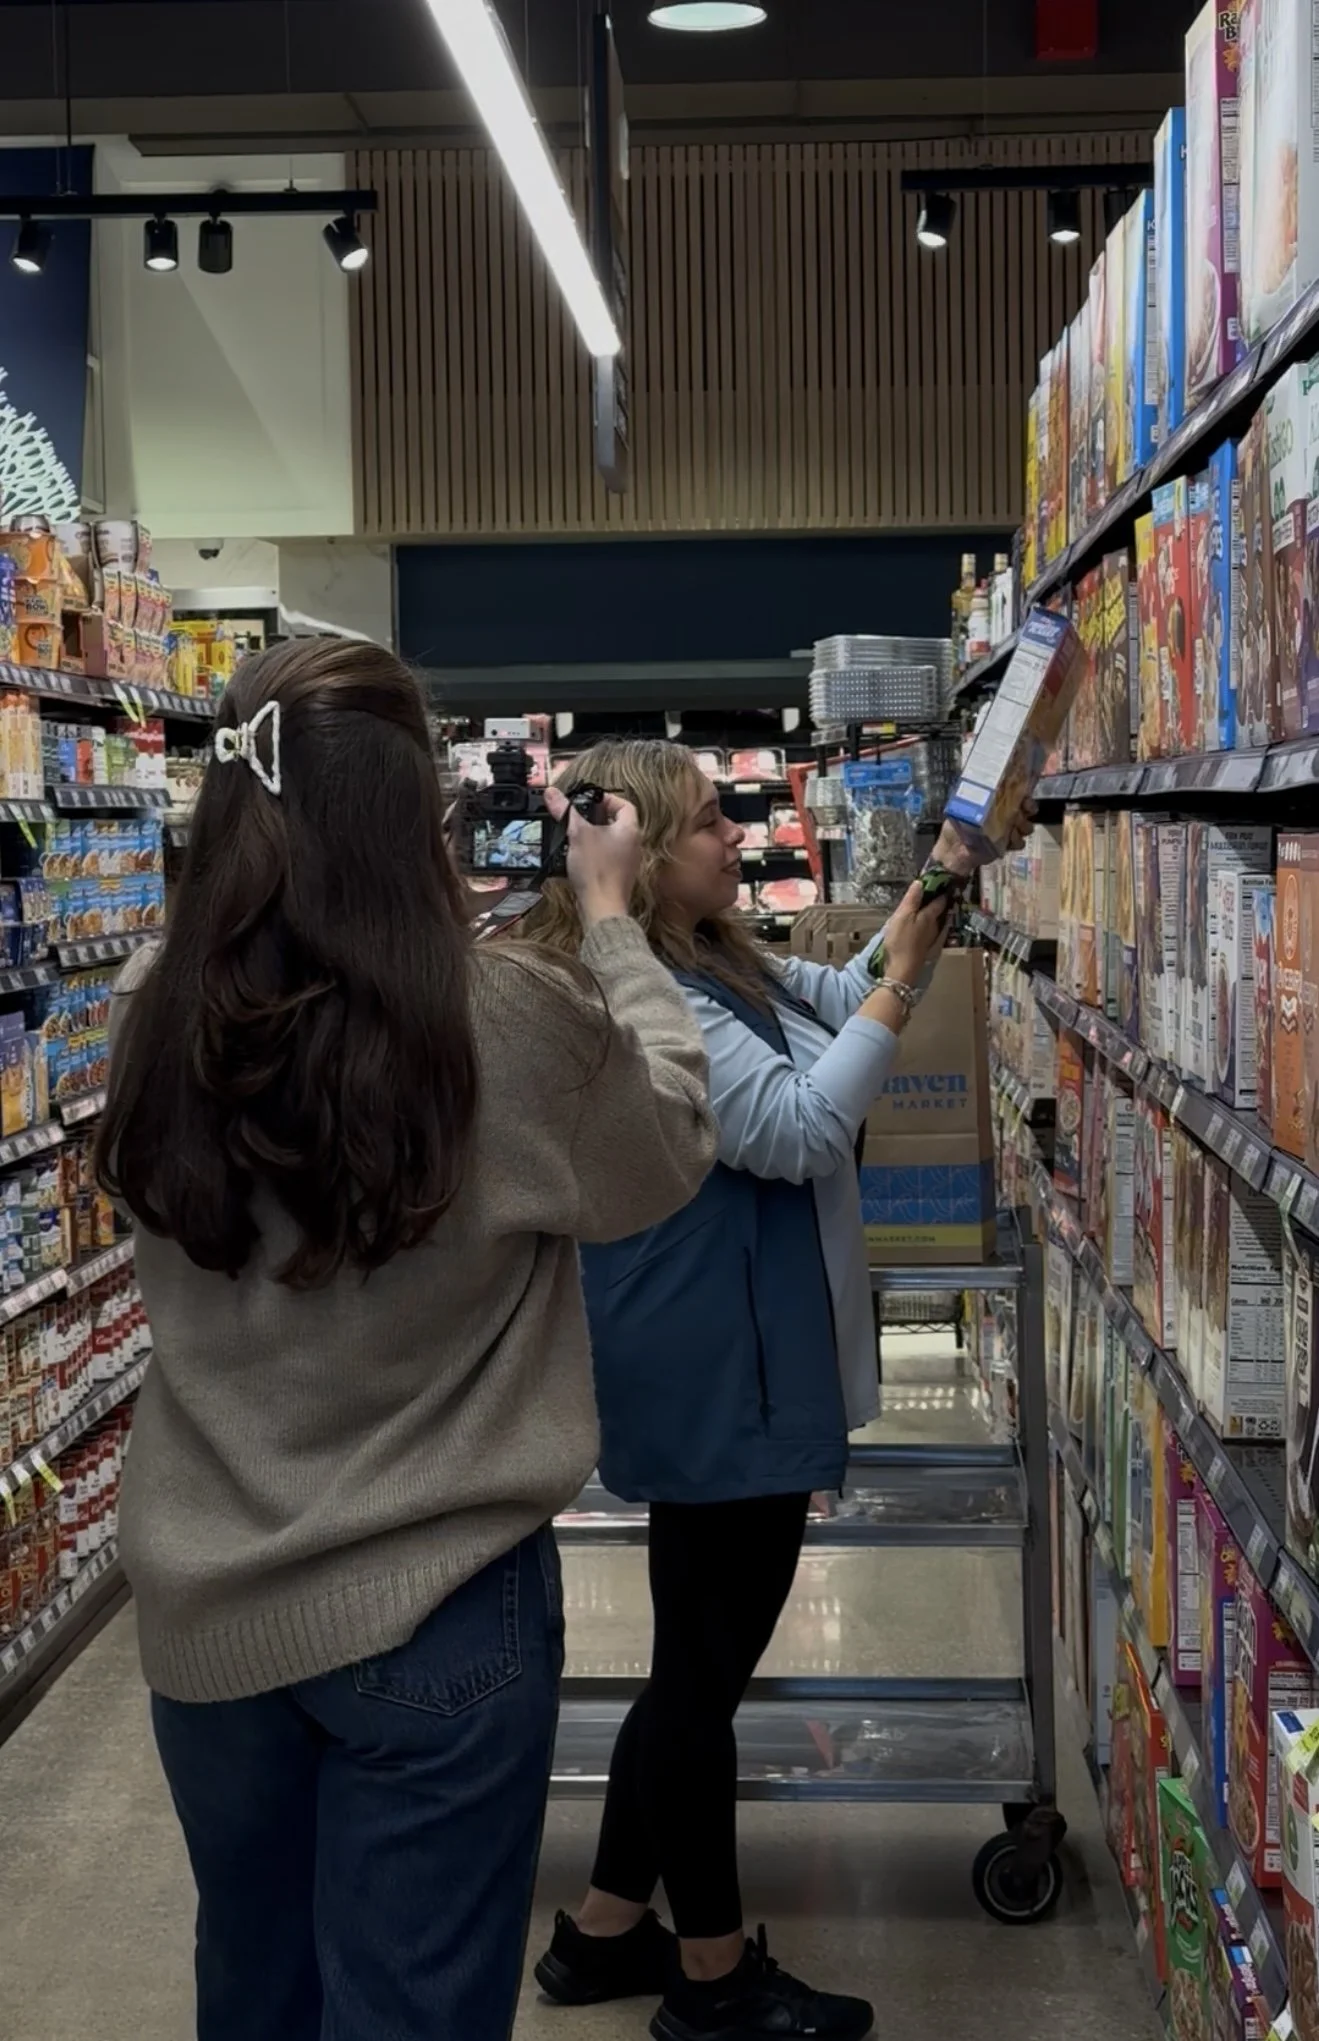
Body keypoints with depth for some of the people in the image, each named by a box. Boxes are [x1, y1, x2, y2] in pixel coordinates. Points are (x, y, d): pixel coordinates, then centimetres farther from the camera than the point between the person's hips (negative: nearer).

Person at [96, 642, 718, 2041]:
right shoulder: (513, 1023, -20)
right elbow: (667, 1157, 0)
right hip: (437, 1611, -4)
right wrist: (610, 921, 10)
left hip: (203, 1602, 4)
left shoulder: (153, 1017, -10)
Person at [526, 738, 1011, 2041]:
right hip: (715, 1380, -11)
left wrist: (927, 895, 9)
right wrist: (904, 985, -18)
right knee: (705, 1666, 3)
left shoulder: (720, 967, 9)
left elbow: (837, 997, 23)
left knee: (700, 1660, 19)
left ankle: (607, 1929, 31)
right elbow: (800, 1127, -23)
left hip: (737, 1368, 11)